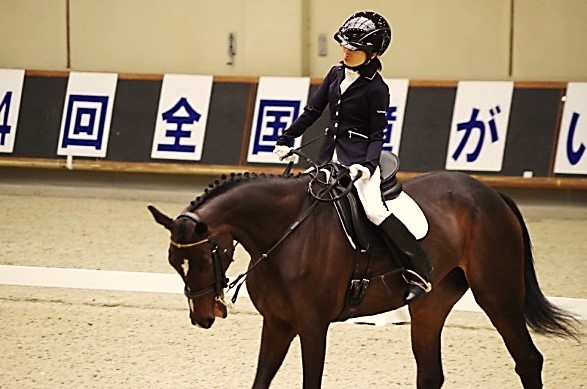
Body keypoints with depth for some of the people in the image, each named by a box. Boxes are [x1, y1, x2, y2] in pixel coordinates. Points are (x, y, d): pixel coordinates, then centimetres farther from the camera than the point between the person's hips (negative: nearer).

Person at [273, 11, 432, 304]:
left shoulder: (376, 88, -10)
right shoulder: (336, 74, 9)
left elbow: (377, 135, -9)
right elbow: (312, 111, 15)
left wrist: (368, 166, -24)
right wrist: (285, 140, 12)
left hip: (360, 157, -8)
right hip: (330, 155, 8)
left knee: (374, 210, -26)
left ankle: (419, 271, -25)